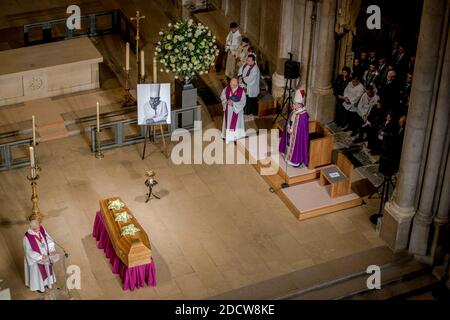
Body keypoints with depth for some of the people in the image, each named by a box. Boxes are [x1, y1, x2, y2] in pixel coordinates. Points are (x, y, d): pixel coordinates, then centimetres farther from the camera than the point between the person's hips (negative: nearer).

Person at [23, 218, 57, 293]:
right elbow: (29, 252, -25)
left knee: (47, 269, 26)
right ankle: (38, 285, 45)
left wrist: (51, 250, -21)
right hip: (35, 259, -5)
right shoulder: (27, 237, -31)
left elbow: (49, 240, -8)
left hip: (45, 256, 5)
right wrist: (40, 257, -29)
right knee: (37, 272, 19)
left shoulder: (42, 229, -17)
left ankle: (46, 282, 53)